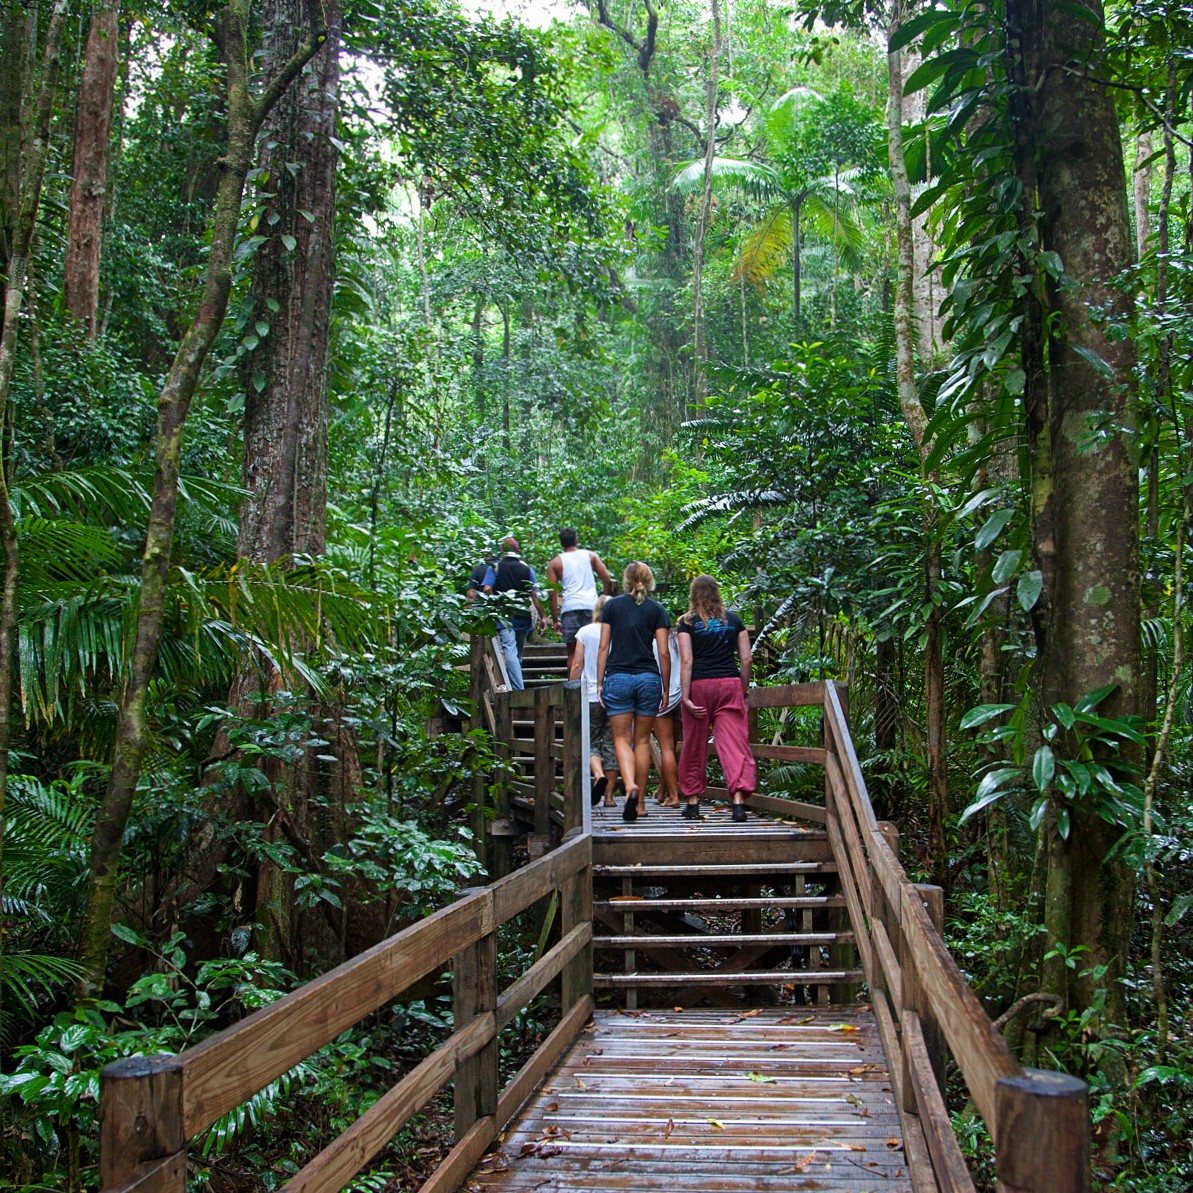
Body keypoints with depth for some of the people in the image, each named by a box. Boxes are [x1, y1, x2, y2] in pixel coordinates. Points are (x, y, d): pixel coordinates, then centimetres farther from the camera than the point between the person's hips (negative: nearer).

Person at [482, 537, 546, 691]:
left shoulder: (495, 567, 5)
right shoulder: (527, 568, 9)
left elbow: (487, 589, -9)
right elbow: (535, 594, 1)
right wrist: (542, 617, 4)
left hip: (504, 616, -3)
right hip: (524, 617, 3)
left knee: (510, 652, -10)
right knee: (518, 653, 14)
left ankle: (518, 690, -22)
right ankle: (513, 686, 20)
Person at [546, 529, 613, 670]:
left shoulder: (555, 563, 10)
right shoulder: (590, 556, 12)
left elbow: (552, 593, 4)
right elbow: (607, 580, 5)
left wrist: (555, 620, 6)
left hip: (570, 607, 0)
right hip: (591, 605, 0)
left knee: (573, 651, 5)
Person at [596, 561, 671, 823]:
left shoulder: (613, 606, 5)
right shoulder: (656, 610, 4)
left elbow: (604, 647, 2)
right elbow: (664, 653, 1)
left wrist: (599, 683, 6)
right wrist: (666, 690, 8)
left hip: (617, 678, -1)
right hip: (649, 679, 1)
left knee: (622, 739, 2)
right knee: (642, 740, 9)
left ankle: (630, 786, -24)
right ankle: (639, 802, 12)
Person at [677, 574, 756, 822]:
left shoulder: (687, 622, 2)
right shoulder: (734, 620, 10)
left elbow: (686, 660, -6)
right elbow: (746, 658, 7)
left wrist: (685, 696, -8)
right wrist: (743, 690, 17)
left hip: (699, 684, -1)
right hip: (729, 684, 1)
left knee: (694, 746, 10)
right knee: (734, 742, -4)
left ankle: (693, 801, 17)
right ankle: (738, 800, -16)